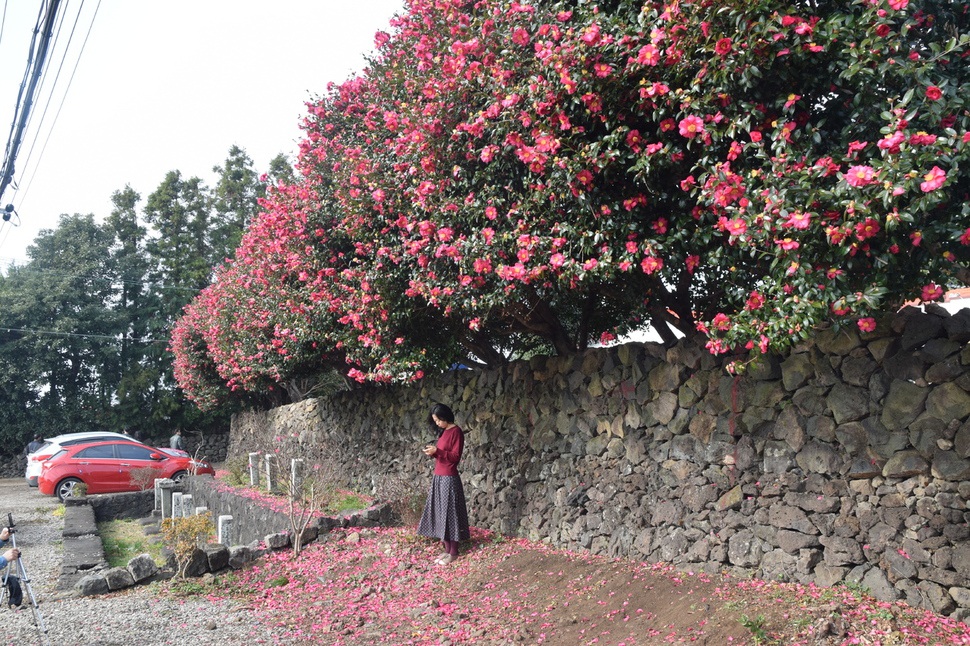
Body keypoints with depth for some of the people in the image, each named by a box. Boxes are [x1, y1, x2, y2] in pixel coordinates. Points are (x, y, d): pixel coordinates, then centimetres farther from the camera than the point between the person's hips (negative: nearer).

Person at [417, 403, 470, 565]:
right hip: (438, 478, 9)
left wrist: (437, 451, -21)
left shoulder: (456, 431, -13)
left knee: (449, 513, -2)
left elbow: (455, 457, -16)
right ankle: (447, 550, 18)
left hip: (449, 479, -9)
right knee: (441, 513, 10)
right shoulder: (443, 432, 14)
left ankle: (453, 553, 6)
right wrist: (433, 453, 0)